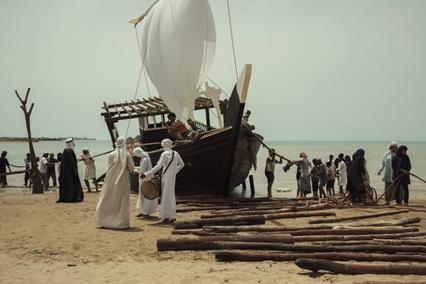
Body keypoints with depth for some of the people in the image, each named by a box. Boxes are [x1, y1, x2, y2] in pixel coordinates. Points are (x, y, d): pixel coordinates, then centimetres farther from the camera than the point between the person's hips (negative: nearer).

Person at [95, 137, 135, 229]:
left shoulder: (111, 155, -5)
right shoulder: (127, 155, -9)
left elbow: (109, 167, 5)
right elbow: (132, 169, -6)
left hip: (111, 182, 1)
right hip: (123, 182, -1)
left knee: (107, 202, 11)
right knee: (122, 202, 7)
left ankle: (103, 221, 14)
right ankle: (121, 222, 7)